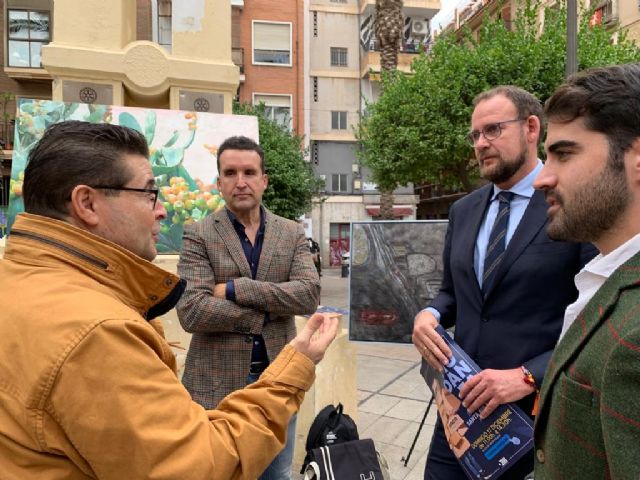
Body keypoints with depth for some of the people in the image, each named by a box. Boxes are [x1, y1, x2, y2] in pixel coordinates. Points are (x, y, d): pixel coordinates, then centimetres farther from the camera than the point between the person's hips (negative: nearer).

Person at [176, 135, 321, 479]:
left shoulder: (292, 234, 2)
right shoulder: (199, 235, -6)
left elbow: (309, 294, -12)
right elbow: (191, 311, -17)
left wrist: (234, 289, -18)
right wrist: (266, 313, -14)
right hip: (218, 382, -2)